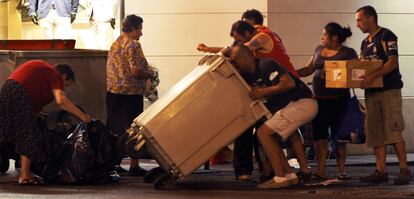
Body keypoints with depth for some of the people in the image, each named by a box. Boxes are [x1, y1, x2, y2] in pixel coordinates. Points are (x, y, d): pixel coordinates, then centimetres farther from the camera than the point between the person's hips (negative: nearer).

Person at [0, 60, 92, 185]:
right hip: (20, 94, -8)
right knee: (27, 134, -3)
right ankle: (24, 175, -6)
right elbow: (61, 100, -12)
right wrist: (82, 115, -8)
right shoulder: (55, 75, 4)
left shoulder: (43, 69, 30)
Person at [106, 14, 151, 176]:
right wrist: (149, 75, -3)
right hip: (131, 93, -8)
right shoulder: (133, 45, -13)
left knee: (115, 129, 13)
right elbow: (136, 71, -21)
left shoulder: (115, 44, 13)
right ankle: (134, 166, 0)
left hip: (113, 91, 8)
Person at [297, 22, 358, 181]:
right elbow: (309, 69, 17)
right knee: (319, 136, 1)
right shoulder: (319, 50, 13)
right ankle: (320, 171, 3)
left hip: (338, 100, -5)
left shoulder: (348, 53, -4)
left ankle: (342, 170, 7)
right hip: (319, 99, 5)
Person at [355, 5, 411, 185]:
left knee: (394, 131, -11)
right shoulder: (365, 43, 18)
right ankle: (380, 171, 4)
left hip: (389, 89, -8)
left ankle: (404, 170, -8)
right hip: (371, 91, 8)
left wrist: (372, 76, -27)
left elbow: (392, 62, -16)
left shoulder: (387, 36, -6)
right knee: (375, 133, 3)